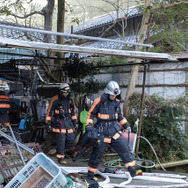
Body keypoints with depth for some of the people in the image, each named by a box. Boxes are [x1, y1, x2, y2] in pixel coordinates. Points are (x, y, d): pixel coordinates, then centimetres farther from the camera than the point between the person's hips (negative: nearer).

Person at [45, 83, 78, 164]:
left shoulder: (70, 99, 8)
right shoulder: (55, 99, -8)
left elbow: (73, 110, 19)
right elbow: (49, 111, -3)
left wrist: (75, 121, 17)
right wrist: (48, 122, -5)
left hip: (68, 120, 5)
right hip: (59, 122, -5)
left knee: (71, 139, 2)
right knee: (61, 140, -9)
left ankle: (61, 149, 26)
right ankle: (60, 158, 0)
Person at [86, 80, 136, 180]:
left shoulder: (116, 102, 6)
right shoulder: (99, 101, -9)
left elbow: (120, 115, 20)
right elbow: (91, 114, -1)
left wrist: (126, 125, 12)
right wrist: (89, 126, -10)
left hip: (114, 130, 4)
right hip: (102, 131, -4)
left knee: (124, 148, -4)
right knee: (97, 154, 2)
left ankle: (132, 169, 2)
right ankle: (90, 174, 18)